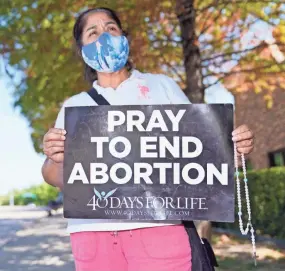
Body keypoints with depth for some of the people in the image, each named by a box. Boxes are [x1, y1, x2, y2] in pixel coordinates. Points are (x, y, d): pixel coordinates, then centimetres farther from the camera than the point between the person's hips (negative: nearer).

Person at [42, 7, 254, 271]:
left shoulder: (161, 85, 15)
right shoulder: (74, 105, 17)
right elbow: (56, 177, 8)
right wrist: (56, 158, -15)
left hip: (159, 225, -1)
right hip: (92, 232, 2)